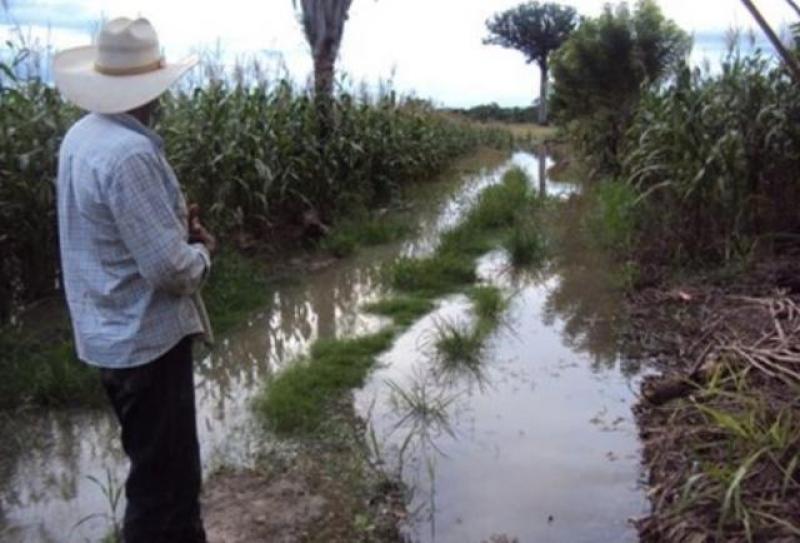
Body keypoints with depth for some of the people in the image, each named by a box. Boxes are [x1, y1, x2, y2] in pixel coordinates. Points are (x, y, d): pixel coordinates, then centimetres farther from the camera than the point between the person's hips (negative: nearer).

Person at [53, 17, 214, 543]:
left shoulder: (83, 136, 5)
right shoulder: (129, 153, -25)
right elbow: (169, 268, -25)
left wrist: (177, 223, 3)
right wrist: (201, 252, -4)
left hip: (114, 333, 10)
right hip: (145, 339, -10)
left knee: (166, 467, 25)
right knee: (164, 479, 4)